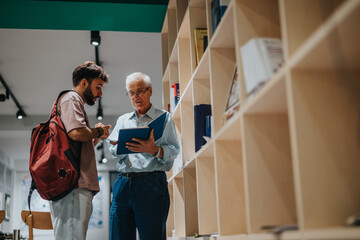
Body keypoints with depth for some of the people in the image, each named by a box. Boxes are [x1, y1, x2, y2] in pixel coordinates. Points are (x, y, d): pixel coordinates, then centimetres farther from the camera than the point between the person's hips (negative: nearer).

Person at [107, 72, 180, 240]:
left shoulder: (163, 117, 10)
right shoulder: (123, 120, 23)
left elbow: (173, 150, -2)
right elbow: (113, 150, 11)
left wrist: (154, 150, -23)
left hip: (151, 185, -4)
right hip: (123, 184, 4)